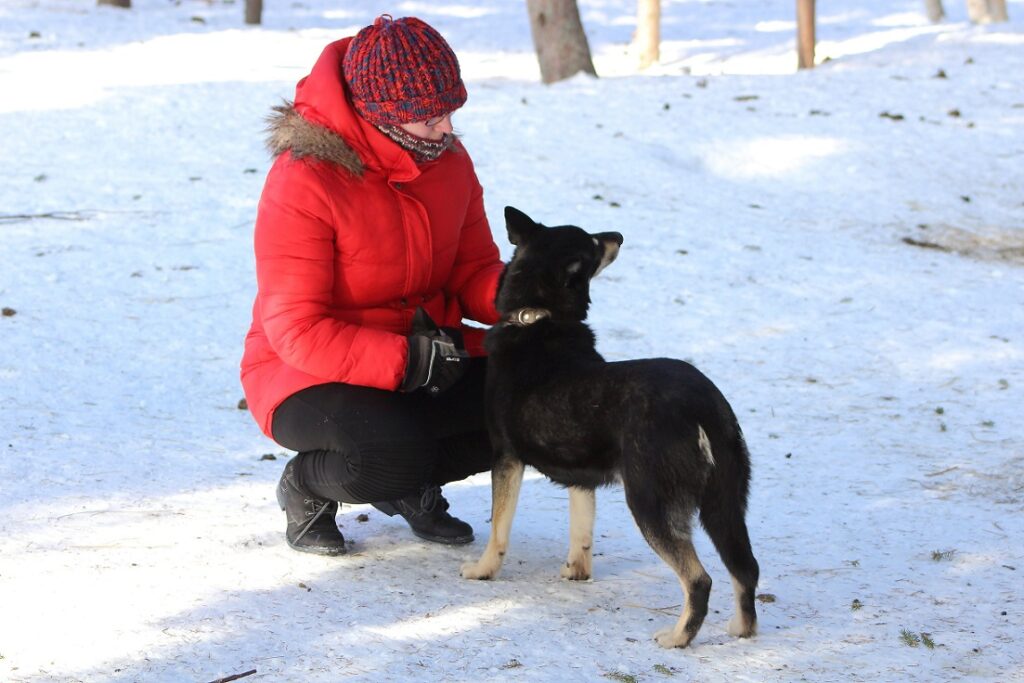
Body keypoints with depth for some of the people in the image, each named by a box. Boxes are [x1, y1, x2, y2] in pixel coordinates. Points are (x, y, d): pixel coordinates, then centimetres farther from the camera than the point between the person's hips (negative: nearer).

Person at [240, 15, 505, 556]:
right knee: (393, 452, -36)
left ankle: (412, 485, 8)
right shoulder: (304, 181, -23)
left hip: (430, 356, 6)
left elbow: (475, 272, 4)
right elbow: (295, 330, -24)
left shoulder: (448, 159, -2)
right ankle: (306, 485, 0)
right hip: (308, 374, -6)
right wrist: (407, 360, -34)